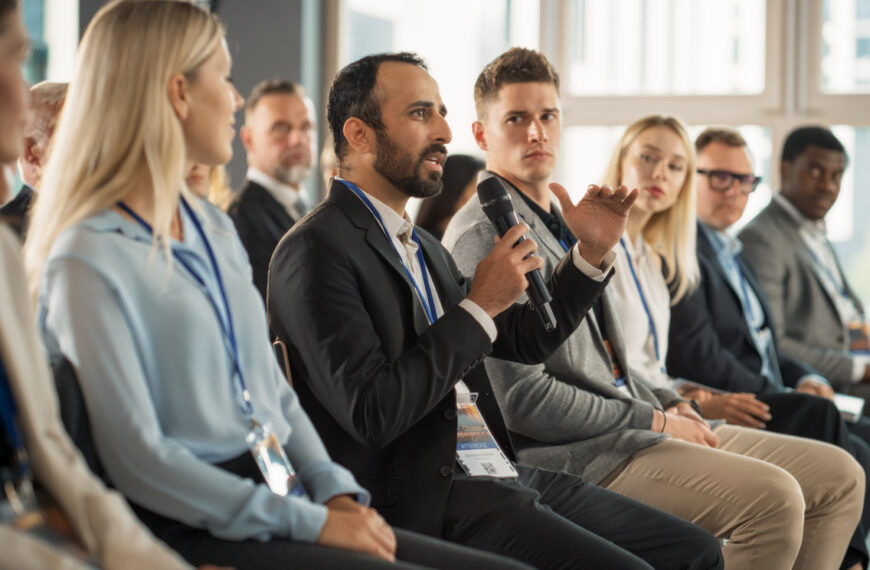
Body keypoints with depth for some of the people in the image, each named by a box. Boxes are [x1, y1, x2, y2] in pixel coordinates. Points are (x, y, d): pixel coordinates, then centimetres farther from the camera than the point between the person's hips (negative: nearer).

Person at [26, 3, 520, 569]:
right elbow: (136, 459, -15)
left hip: (286, 506, 8)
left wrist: (336, 493, 2)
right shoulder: (87, 262, -9)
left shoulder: (214, 228, 18)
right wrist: (310, 523, -15)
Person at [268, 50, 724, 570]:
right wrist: (479, 306, -17)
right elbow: (372, 413, -21)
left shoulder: (422, 247, 19)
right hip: (426, 505, -9)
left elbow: (524, 341, 27)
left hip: (504, 472, 9)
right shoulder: (317, 252, -11)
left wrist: (593, 252, 13)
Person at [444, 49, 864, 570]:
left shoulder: (560, 224, 20)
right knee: (772, 496, -27)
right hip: (572, 455, -10)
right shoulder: (484, 234, -11)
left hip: (637, 427, 10)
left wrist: (671, 404, 8)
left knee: (839, 473, 5)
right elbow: (524, 399, -19)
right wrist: (656, 420, -13)